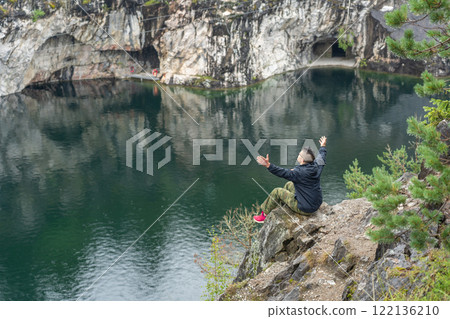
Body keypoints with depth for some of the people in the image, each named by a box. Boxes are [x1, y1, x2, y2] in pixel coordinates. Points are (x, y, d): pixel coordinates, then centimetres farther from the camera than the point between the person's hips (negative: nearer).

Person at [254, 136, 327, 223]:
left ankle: (264, 215, 22)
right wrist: (323, 146, 35)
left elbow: (283, 173, -33)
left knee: (277, 191, 5)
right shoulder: (316, 166, -5)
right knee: (289, 185, 23)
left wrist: (268, 165, -39)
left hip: (305, 209, -8)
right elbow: (322, 157, 16)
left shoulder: (299, 172, -28)